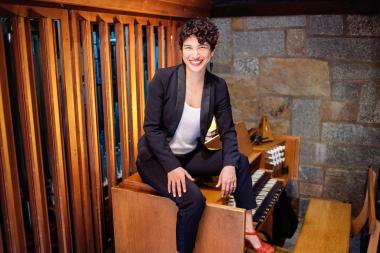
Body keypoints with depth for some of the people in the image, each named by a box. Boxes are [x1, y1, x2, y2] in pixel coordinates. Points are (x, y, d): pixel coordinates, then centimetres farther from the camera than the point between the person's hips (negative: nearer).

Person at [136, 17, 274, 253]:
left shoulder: (218, 86, -5)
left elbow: (228, 131, -1)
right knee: (193, 198, -28)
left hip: (190, 155, 5)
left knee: (241, 162, -7)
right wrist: (172, 166, -25)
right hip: (157, 158, -5)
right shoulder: (164, 78, -17)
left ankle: (248, 231, 7)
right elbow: (151, 128, -16)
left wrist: (229, 165, -18)